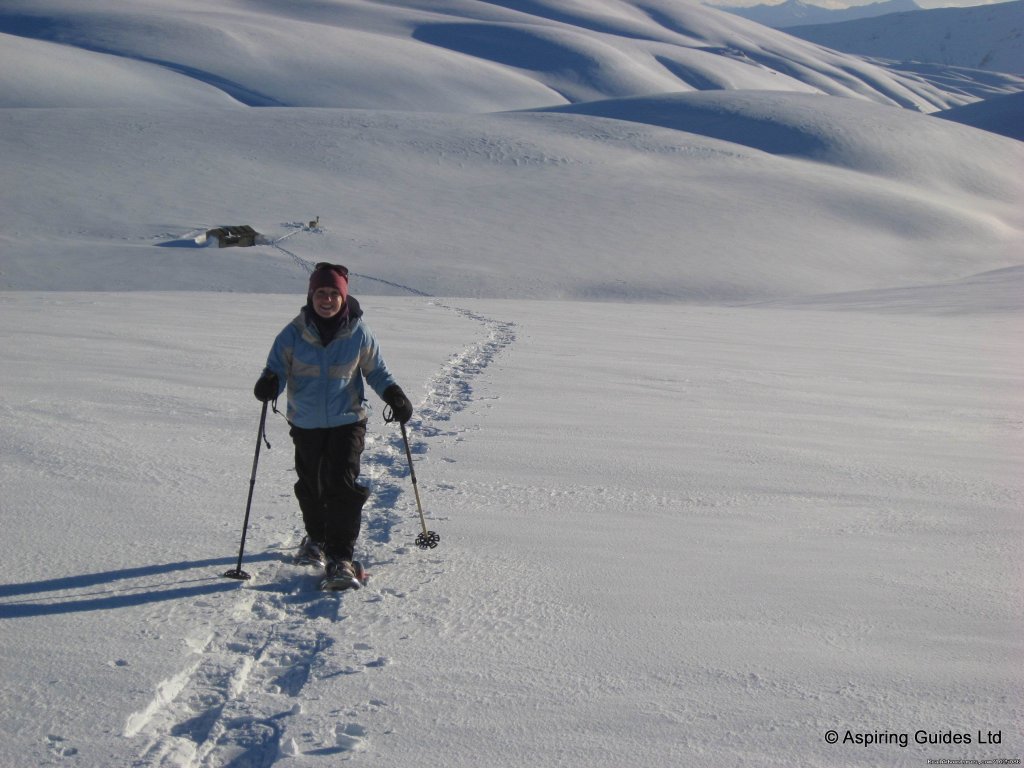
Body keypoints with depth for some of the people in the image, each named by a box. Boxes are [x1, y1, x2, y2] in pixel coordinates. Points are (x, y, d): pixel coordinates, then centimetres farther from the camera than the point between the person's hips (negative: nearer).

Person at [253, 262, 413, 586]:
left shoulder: (358, 333, -6)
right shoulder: (293, 334, -7)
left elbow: (376, 371, 6)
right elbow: (277, 369, -4)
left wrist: (393, 395, -10)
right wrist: (269, 384, -27)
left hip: (347, 421, -1)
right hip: (306, 423, 2)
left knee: (343, 486, -12)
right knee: (311, 486, 14)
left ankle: (340, 556, -4)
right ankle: (315, 538, 41)